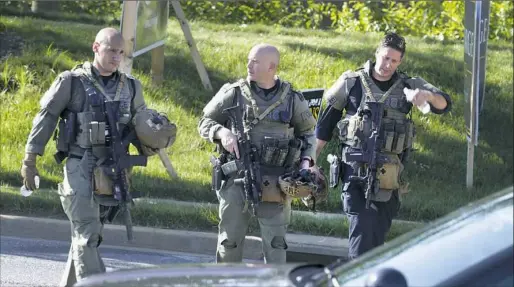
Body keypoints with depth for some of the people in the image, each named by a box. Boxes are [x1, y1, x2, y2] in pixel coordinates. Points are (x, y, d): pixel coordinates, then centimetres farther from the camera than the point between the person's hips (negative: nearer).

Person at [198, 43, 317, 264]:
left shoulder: (292, 99, 5)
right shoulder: (233, 94, 2)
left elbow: (307, 131, 19)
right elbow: (205, 122, 10)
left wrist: (306, 160, 3)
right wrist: (222, 132, -11)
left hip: (275, 185, 0)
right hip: (238, 179, 0)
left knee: (275, 243, -1)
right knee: (230, 241, 7)